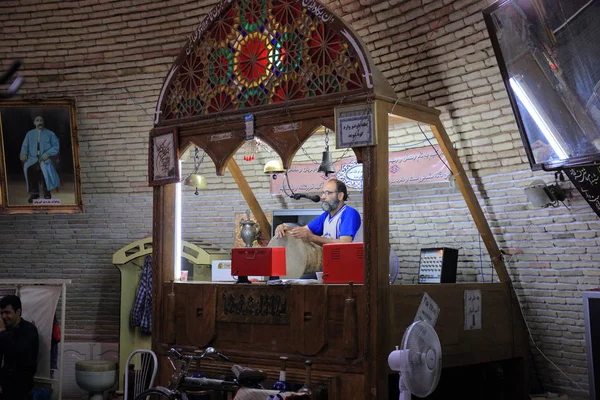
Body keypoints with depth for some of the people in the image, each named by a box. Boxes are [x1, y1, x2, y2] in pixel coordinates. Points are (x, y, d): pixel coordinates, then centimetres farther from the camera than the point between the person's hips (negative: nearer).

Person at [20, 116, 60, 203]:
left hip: (45, 158, -2)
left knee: (44, 167, -36)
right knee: (27, 167, -31)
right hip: (33, 158, 2)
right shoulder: (30, 134, 19)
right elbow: (25, 146, 13)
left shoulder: (50, 133, 12)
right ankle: (34, 193, -20)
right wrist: (23, 154, -9)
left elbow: (56, 146, 4)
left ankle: (46, 191, -16)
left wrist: (47, 154, -13)